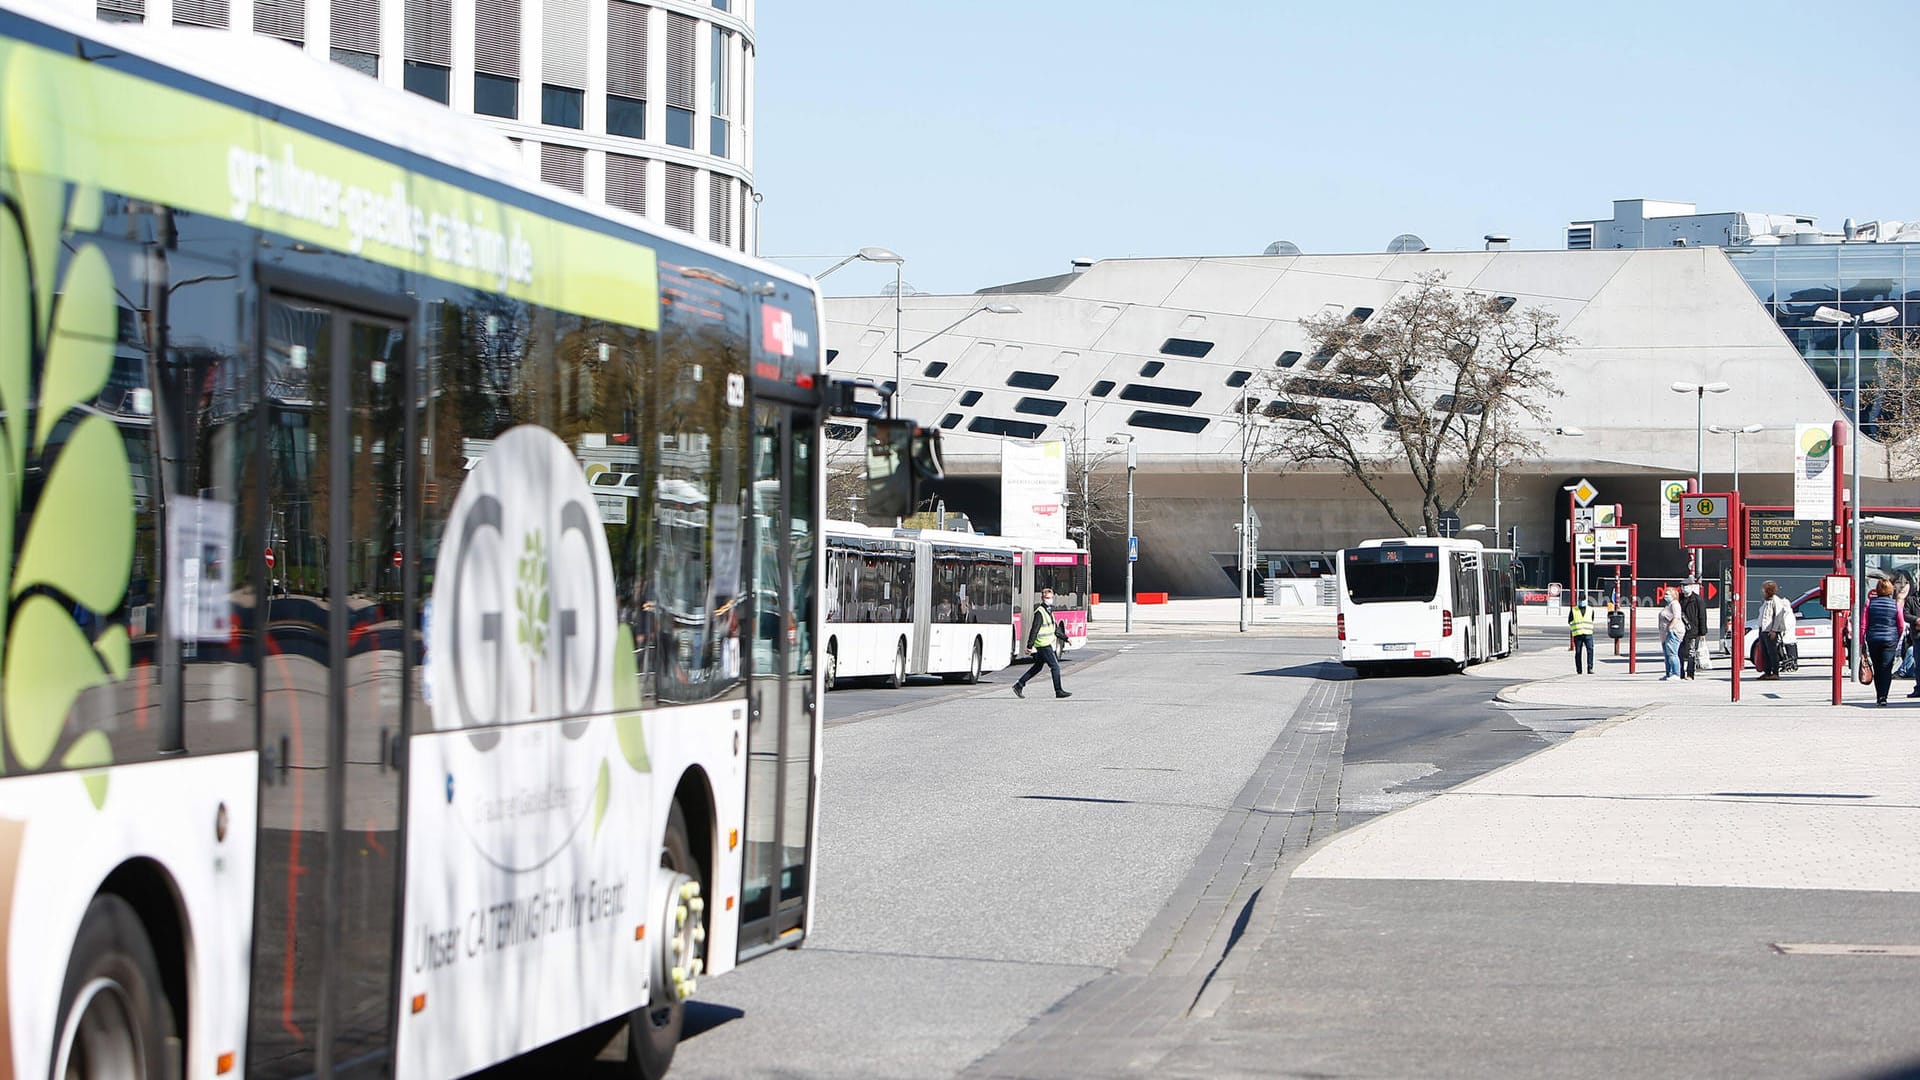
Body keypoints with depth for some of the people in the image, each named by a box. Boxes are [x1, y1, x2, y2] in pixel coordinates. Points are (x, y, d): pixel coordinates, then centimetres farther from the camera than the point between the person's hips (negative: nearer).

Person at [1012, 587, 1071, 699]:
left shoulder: (1049, 611, 14)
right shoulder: (1040, 612, -15)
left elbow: (1055, 629, 23)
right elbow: (1034, 630, -19)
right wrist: (1029, 646, -22)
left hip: (1047, 644, 10)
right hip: (1043, 645, -10)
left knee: (1038, 667, 15)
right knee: (1055, 667, -6)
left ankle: (1019, 685, 20)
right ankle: (1059, 691, 0)